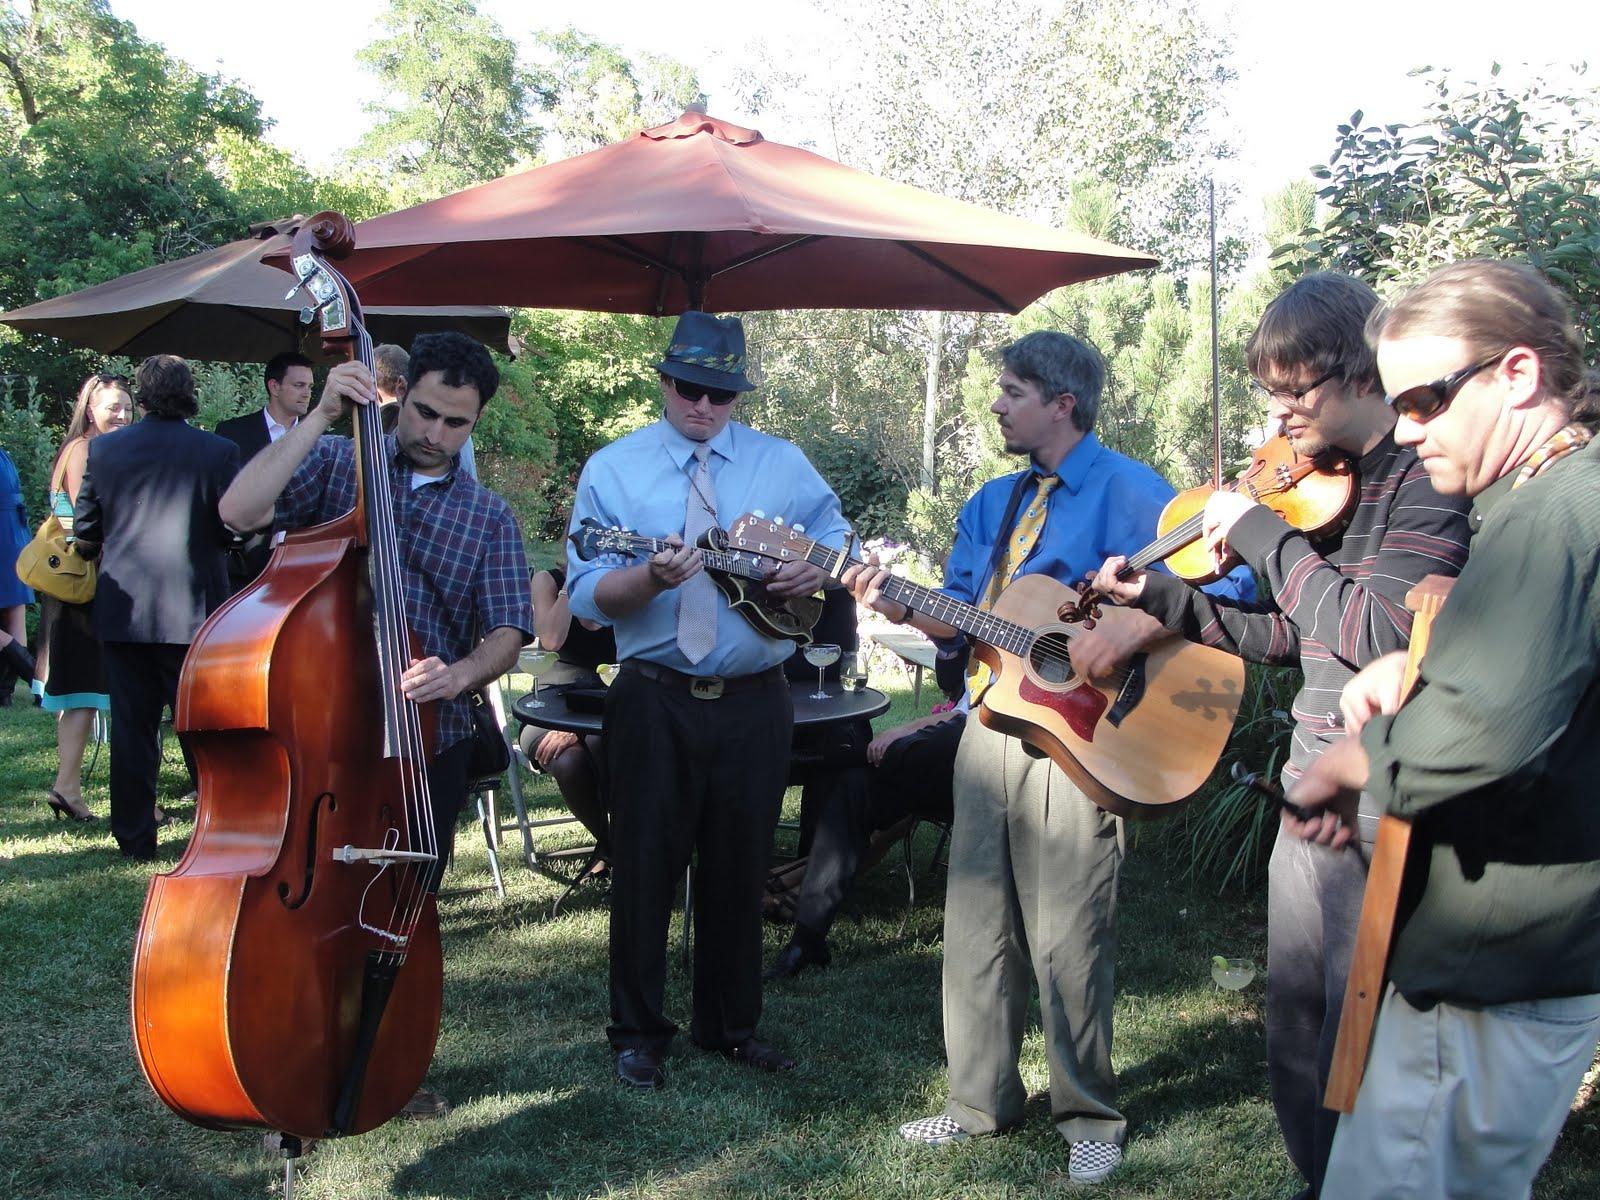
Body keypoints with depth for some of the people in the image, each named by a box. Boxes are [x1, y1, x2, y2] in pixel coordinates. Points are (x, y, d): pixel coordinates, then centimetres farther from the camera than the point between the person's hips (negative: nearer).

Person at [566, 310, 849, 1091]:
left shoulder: (783, 464, 7)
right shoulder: (613, 469, 0)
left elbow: (839, 538, 17)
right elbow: (587, 595, -6)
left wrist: (816, 567, -5)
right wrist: (652, 578, -26)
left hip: (754, 700, 2)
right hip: (654, 699, -2)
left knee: (741, 865, 11)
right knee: (646, 863, 4)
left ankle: (731, 1024, 27)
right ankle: (638, 1033, 19)